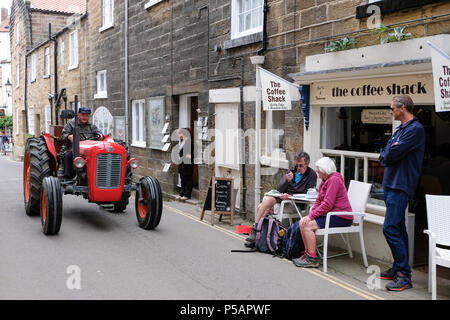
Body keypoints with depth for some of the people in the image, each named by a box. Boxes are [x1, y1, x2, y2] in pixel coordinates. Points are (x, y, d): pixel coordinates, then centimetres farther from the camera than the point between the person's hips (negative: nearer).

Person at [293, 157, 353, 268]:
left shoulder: (334, 180, -16)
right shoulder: (326, 180, 17)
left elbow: (327, 204, -22)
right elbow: (319, 200, 15)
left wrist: (311, 216, -17)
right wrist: (310, 215, -1)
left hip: (341, 218, -10)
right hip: (331, 214, 10)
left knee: (308, 226, -19)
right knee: (302, 222, 1)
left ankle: (312, 259, -13)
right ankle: (308, 253, 6)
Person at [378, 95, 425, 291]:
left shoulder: (416, 129, -13)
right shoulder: (401, 129, 18)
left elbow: (392, 154, -21)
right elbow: (384, 155, 15)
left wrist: (387, 154, -1)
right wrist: (388, 155, -6)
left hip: (400, 186, -10)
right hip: (391, 184, 10)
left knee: (390, 229, -14)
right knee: (397, 229, 14)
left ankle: (404, 276, -9)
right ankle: (399, 269, 23)